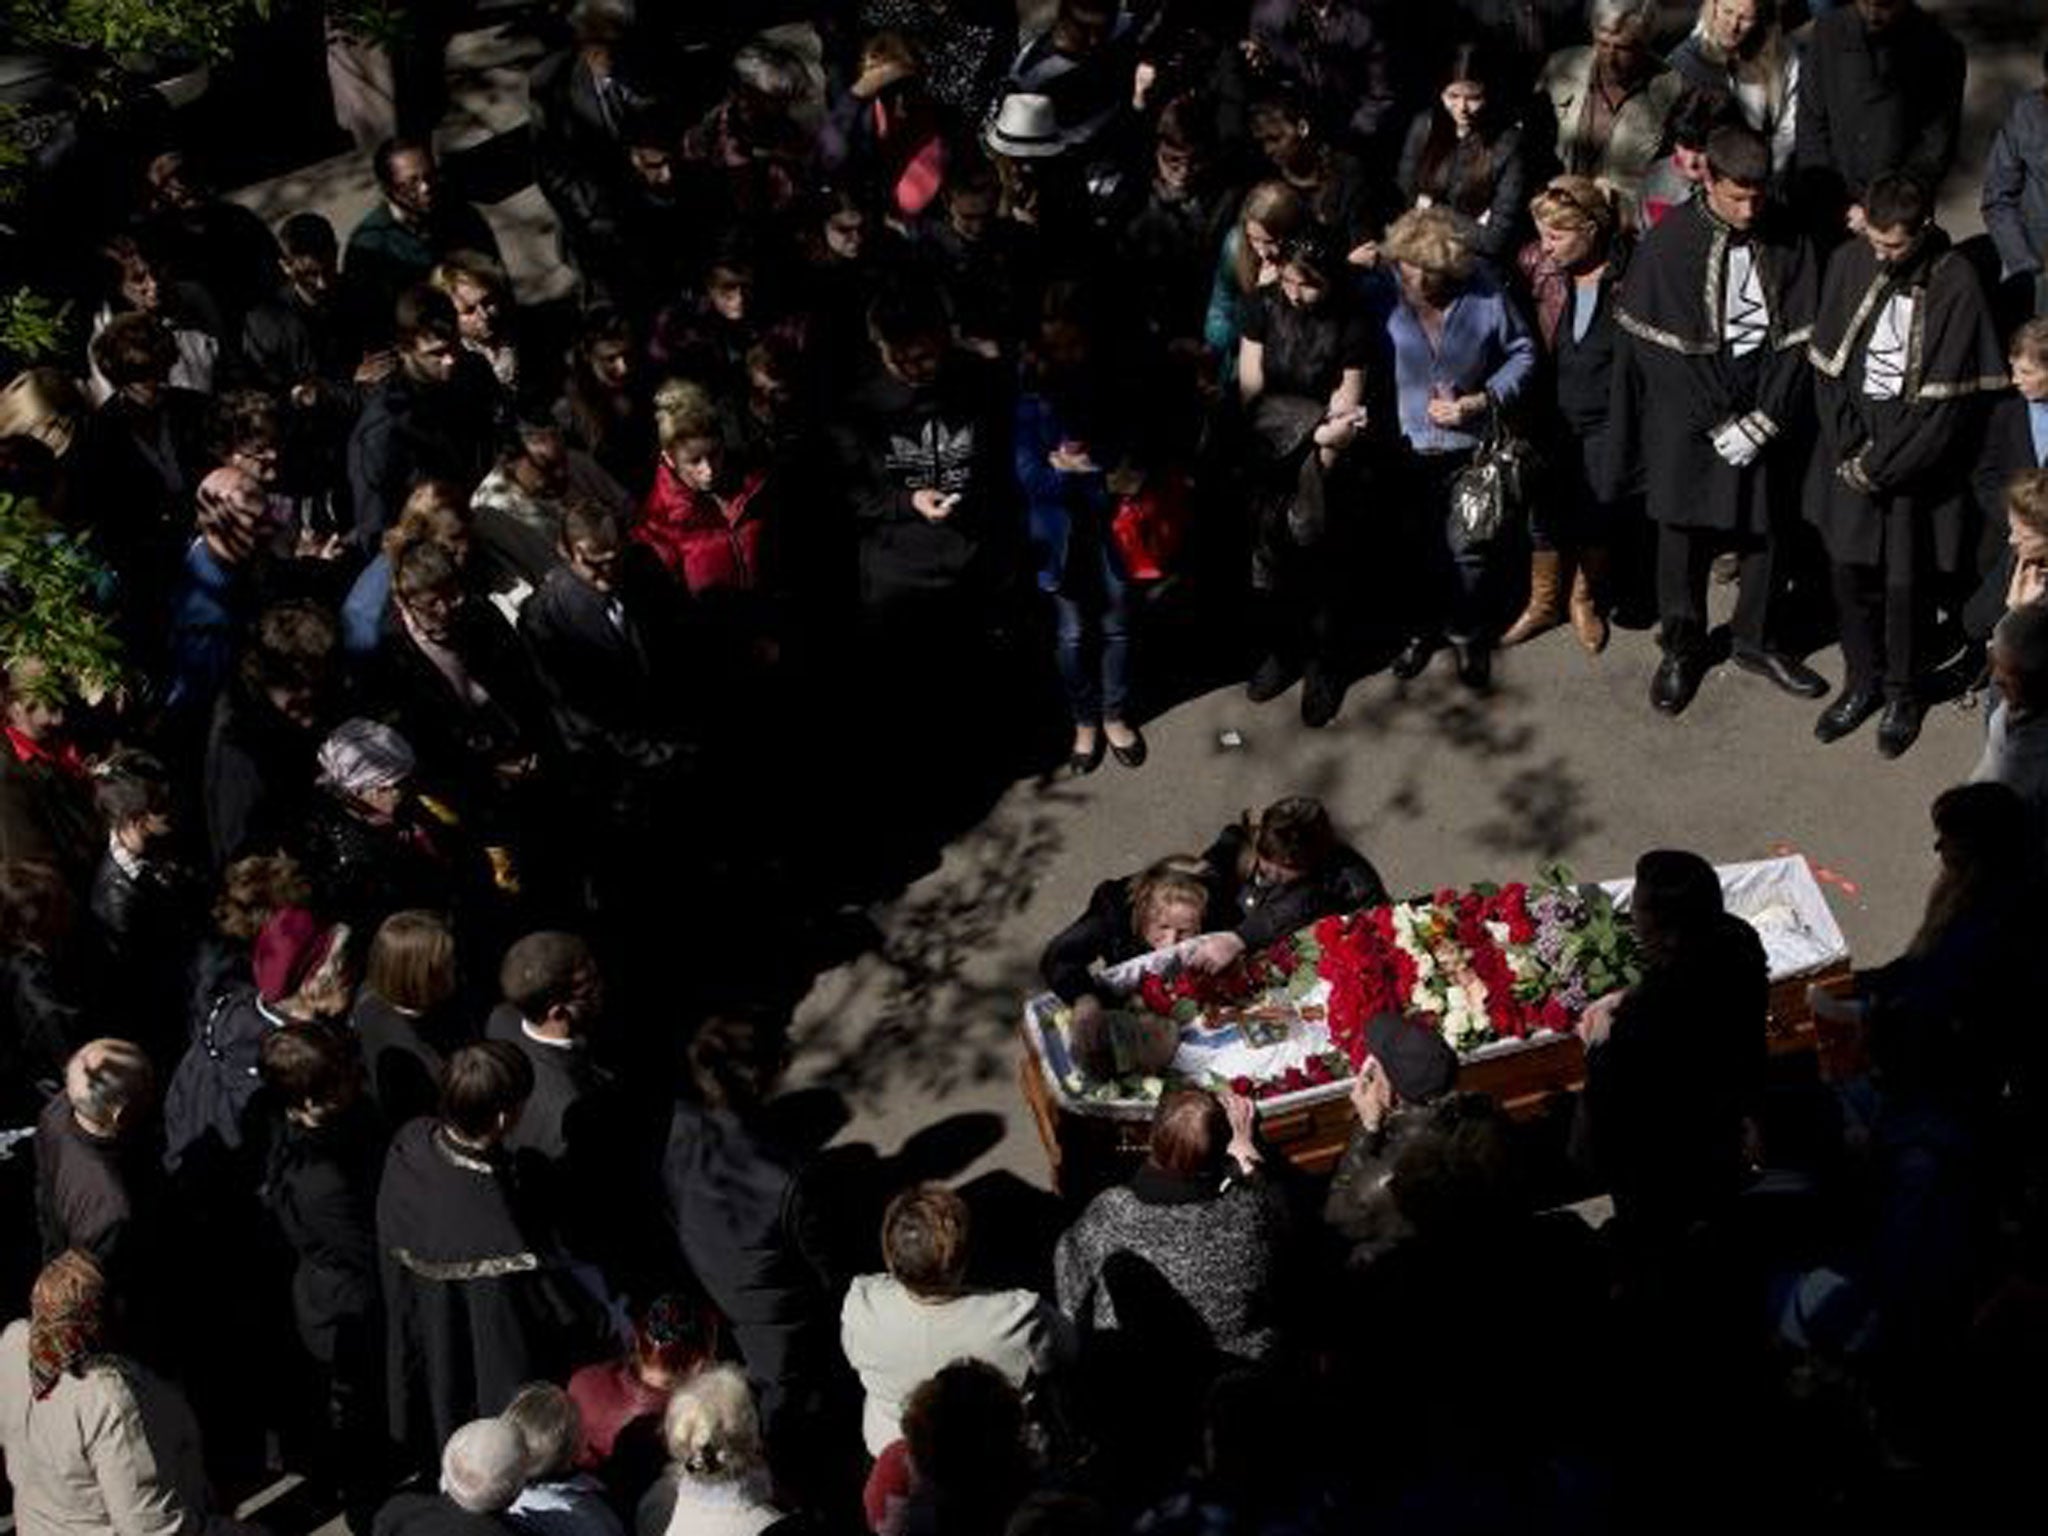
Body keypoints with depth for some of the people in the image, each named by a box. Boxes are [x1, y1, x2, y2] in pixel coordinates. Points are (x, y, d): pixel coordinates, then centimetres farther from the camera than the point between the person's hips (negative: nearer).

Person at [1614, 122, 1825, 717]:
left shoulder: (1786, 244, -3)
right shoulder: (1668, 243, -11)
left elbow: (1796, 338, -2)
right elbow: (1665, 348, -12)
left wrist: (1765, 418, -11)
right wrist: (1719, 423, -14)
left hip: (1765, 402, 2)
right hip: (1686, 409, -2)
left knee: (1766, 526, 9)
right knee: (1684, 528, 7)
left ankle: (1757, 640, 30)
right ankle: (1682, 647, 26)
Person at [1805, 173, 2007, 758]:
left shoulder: (1956, 287, -17)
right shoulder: (1849, 265, -5)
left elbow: (1951, 401, -15)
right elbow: (1827, 364, 2)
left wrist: (1878, 467, -14)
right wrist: (1849, 450, -7)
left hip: (1917, 461, -3)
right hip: (1850, 451, 4)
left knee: (1906, 584, 7)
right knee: (1851, 575, 12)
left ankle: (1903, 693, 29)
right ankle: (1862, 682, 33)